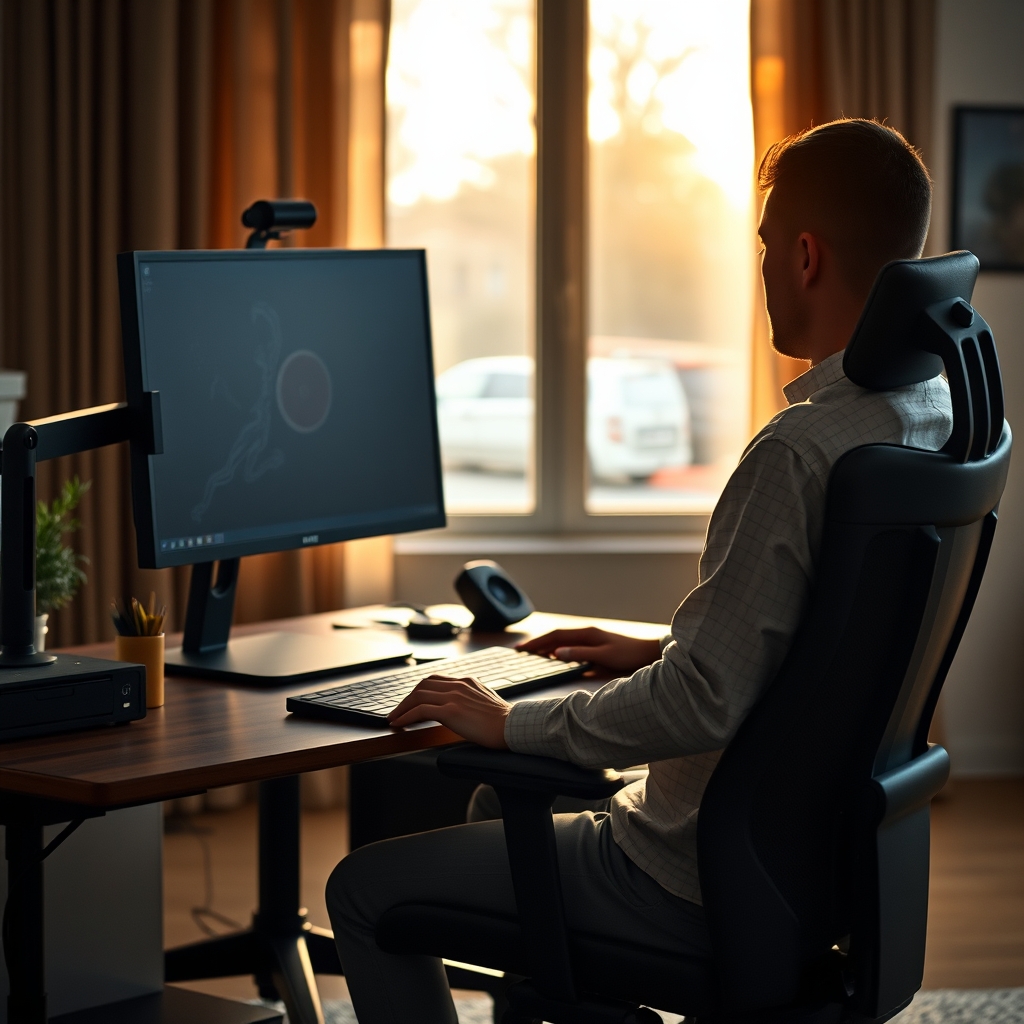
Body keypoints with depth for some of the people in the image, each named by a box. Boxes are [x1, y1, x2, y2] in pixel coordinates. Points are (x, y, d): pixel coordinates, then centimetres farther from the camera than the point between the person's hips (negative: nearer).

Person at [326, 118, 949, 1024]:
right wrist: (663, 651, 16)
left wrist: (513, 724, -16)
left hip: (709, 885, -9)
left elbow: (702, 705, -29)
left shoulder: (801, 451, -29)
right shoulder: (940, 413, 1)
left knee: (365, 888, 3)